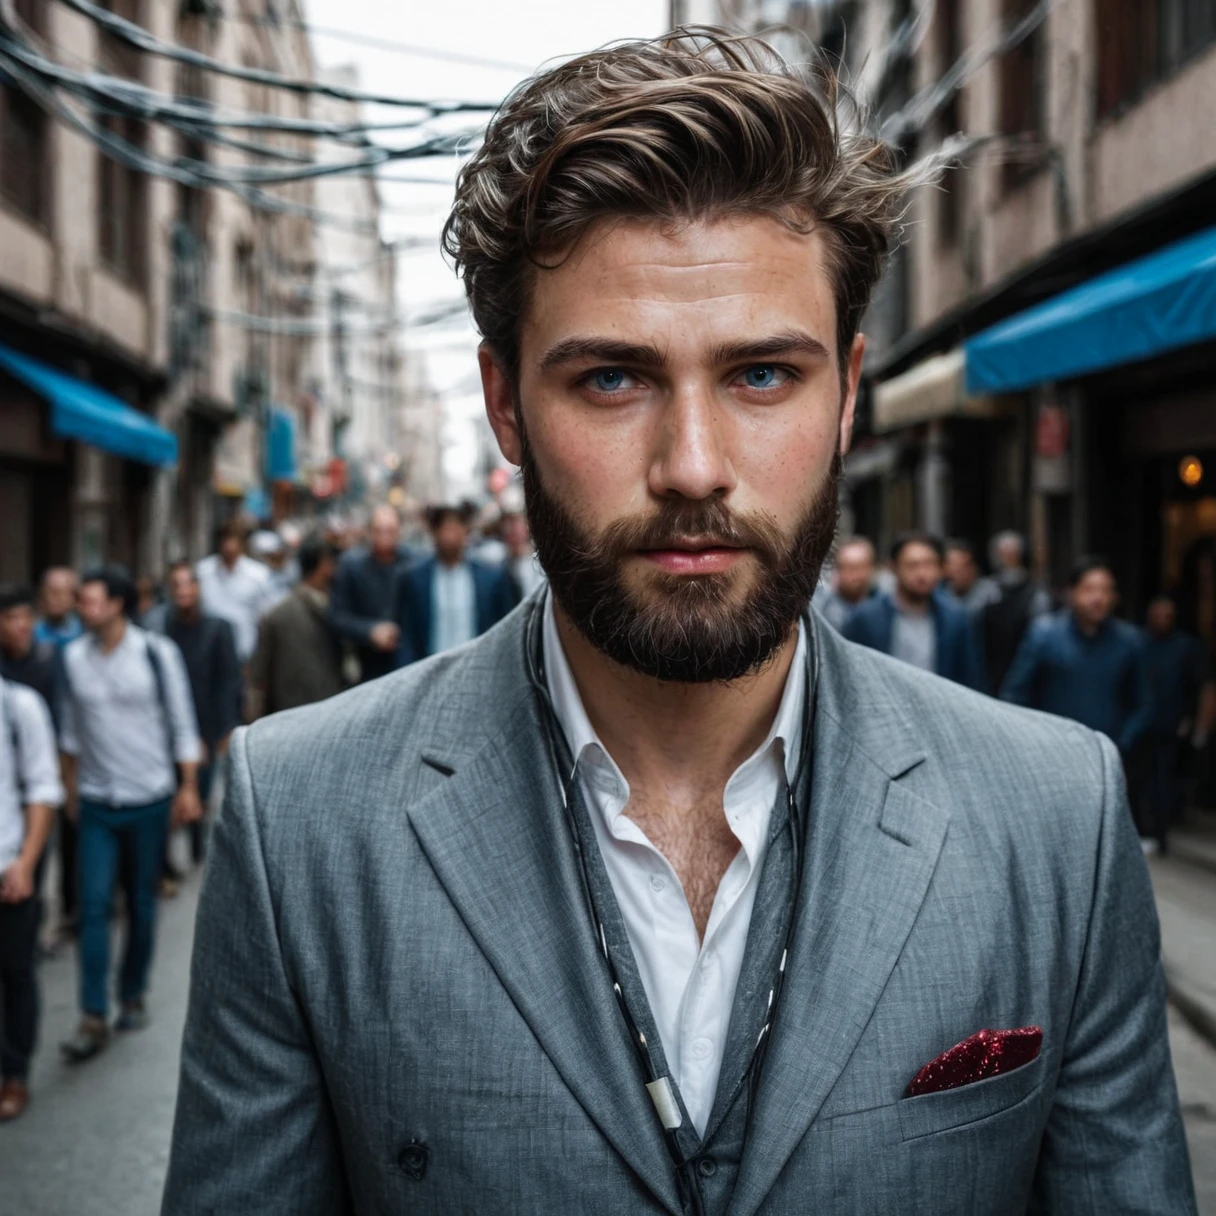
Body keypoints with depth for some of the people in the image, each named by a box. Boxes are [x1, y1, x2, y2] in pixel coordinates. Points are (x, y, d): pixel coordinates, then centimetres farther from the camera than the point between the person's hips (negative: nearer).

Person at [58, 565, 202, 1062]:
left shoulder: (157, 654, -7)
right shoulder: (73, 658, 0)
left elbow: (182, 724, -2)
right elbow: (70, 731, 11)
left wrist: (188, 788, -3)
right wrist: (71, 790, 14)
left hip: (148, 799, -1)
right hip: (95, 802, 1)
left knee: (142, 904, 9)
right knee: (94, 905, -6)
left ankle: (133, 996, 27)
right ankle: (93, 1019, -3)